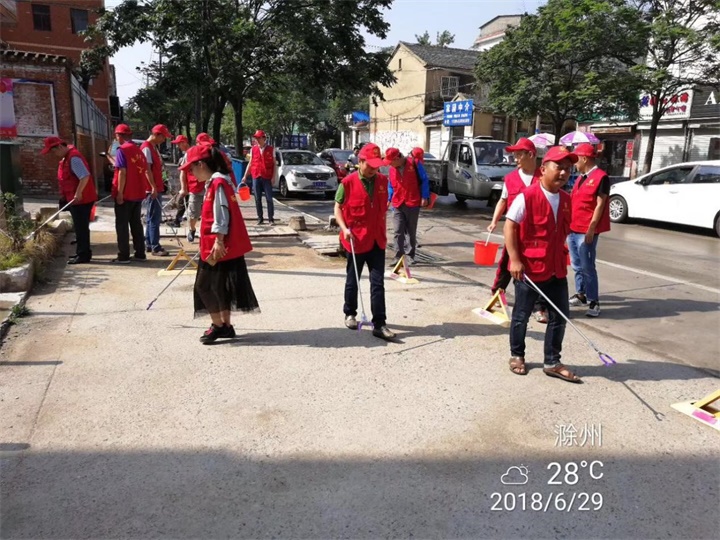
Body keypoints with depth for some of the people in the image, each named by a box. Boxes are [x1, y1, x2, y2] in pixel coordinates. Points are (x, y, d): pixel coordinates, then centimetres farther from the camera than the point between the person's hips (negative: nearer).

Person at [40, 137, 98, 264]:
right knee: (80, 227, 16)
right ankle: (83, 253, 25)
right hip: (75, 200, 11)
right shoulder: (66, 157, 14)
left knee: (81, 227, -4)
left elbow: (85, 176, -28)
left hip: (81, 199, -11)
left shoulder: (73, 157, -19)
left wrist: (78, 193, -29)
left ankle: (83, 255, 3)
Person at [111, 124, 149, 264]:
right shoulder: (139, 150, 11)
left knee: (122, 225, 0)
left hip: (125, 194, -7)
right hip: (138, 194, 7)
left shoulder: (122, 150, -10)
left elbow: (122, 172, -17)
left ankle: (123, 256, 1)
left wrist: (119, 193, -15)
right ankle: (140, 253, 15)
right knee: (136, 223, 13)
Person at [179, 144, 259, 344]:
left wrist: (218, 241, -22)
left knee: (205, 285, -3)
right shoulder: (214, 182, 15)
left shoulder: (218, 183, -15)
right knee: (218, 286, 13)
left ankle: (218, 325, 5)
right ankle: (225, 325, 21)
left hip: (219, 246, -10)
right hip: (214, 245, 10)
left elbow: (221, 216, -21)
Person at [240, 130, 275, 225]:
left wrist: (273, 177, -6)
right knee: (257, 199, 5)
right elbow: (250, 163, 13)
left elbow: (274, 164, 3)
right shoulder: (253, 149, 8)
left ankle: (271, 218, 4)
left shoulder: (271, 149, 2)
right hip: (256, 177, 3)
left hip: (267, 177, -2)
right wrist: (245, 176, 8)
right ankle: (260, 218, 12)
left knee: (269, 199, -1)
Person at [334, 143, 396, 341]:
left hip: (377, 240, 3)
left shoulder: (383, 181, 3)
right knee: (353, 280, 13)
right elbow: (338, 207, -3)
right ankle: (350, 314, 34)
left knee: (378, 283, 0)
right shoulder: (348, 182, -9)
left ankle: (379, 324, 3)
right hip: (355, 240, -3)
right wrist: (344, 228, -17)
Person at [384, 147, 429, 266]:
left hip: (413, 204, -3)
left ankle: (410, 255, 20)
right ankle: (398, 256, -3)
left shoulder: (414, 164, -7)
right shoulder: (392, 169, 7)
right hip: (397, 205, 3)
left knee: (412, 232, 9)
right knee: (398, 232, -5)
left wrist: (424, 197, -8)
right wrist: (389, 199, 5)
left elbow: (424, 180, -3)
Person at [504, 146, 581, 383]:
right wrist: (515, 260, -20)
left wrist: (562, 259, 20)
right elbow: (509, 227, -15)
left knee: (560, 316, 9)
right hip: (529, 268, -6)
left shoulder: (566, 199, 7)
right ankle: (517, 355, 30)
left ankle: (552, 363, 22)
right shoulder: (527, 196, -15)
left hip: (556, 269, 7)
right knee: (521, 316, 9)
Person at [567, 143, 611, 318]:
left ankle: (594, 302, 0)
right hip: (572, 228, 8)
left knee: (587, 267, -6)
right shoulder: (581, 177, 17)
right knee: (577, 265, 15)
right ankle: (581, 294, 27)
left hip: (586, 231, -8)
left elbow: (600, 205, -14)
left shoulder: (601, 177, -10)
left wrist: (592, 228, -18)